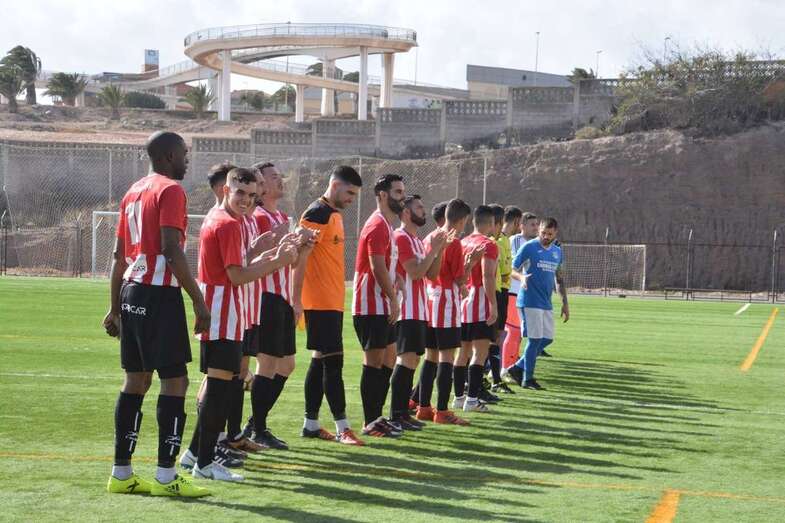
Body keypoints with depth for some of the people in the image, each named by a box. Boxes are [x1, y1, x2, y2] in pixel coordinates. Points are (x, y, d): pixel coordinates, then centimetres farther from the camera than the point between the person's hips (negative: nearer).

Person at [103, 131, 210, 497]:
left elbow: (119, 256, 19)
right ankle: (166, 477, -6)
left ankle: (121, 474, 15)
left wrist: (115, 308, 22)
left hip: (131, 293, 9)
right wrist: (199, 301, -17)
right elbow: (171, 250, -19)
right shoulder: (170, 190, -9)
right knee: (175, 380, -5)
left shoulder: (134, 192, 17)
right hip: (160, 295, -9)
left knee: (136, 380, 12)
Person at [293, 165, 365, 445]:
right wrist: (296, 301, -20)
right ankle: (342, 428, -6)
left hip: (333, 301, 10)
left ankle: (311, 424, 17)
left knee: (321, 361, 11)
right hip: (320, 302, -10)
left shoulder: (335, 214, 17)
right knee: (333, 362, -8)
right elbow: (300, 258, -17)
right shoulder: (317, 214, -13)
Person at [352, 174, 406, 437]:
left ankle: (377, 417, 19)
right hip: (372, 306, -10)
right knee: (374, 362, -6)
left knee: (388, 360, 13)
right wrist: (393, 299, -14)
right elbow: (378, 268, -20)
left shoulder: (386, 225, 18)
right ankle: (371, 423, -2)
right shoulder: (378, 225, -14)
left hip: (382, 306, 10)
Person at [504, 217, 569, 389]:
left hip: (546, 303, 7)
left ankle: (518, 368, 17)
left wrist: (565, 303, 17)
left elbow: (560, 278, 20)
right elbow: (513, 269, -7)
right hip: (530, 301, -7)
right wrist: (522, 277, -30)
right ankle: (527, 378, 5)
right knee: (535, 339, -6)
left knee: (547, 338, 6)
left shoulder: (557, 251, 13)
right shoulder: (529, 247, -6)